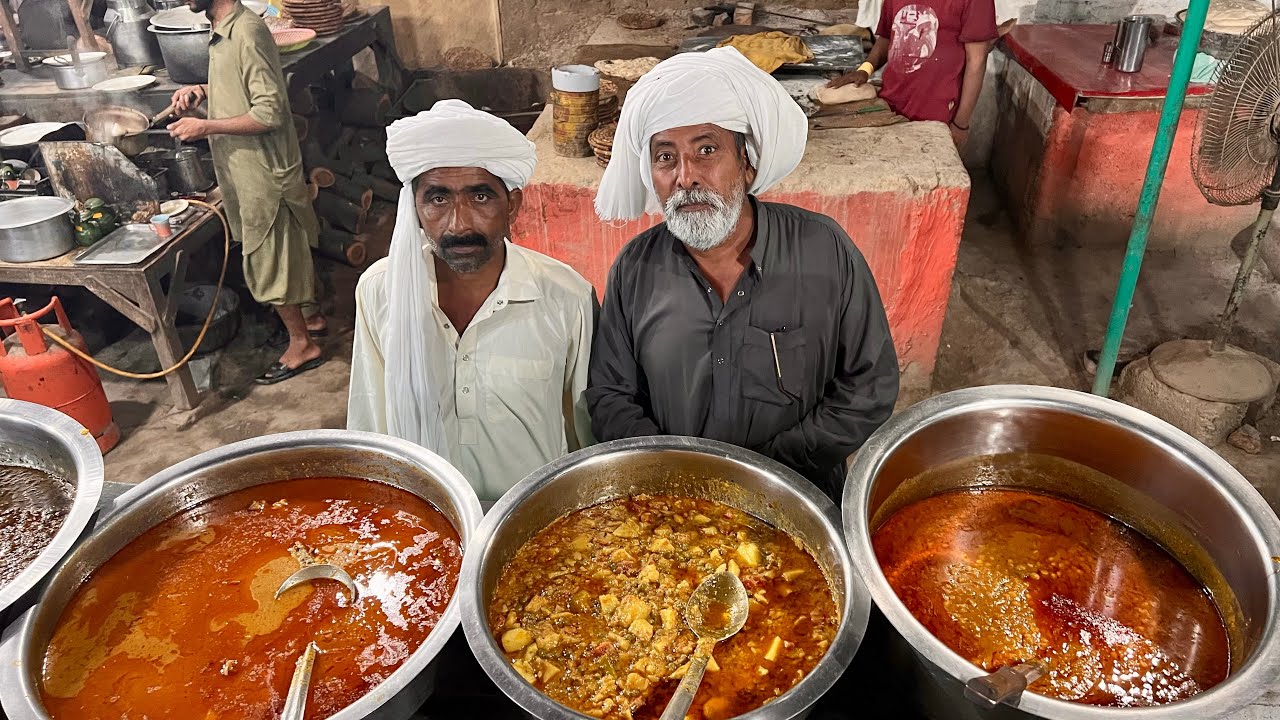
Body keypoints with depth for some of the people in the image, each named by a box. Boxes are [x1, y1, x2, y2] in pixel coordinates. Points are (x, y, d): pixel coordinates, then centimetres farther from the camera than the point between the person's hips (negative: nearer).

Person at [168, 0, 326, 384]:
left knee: (268, 262, 1)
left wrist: (206, 127, -22)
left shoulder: (247, 32, -22)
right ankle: (310, 316, 36)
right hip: (248, 167, 9)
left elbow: (269, 112, -25)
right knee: (288, 248, 20)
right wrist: (203, 89, 5)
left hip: (262, 171, -9)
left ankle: (302, 344, 15)